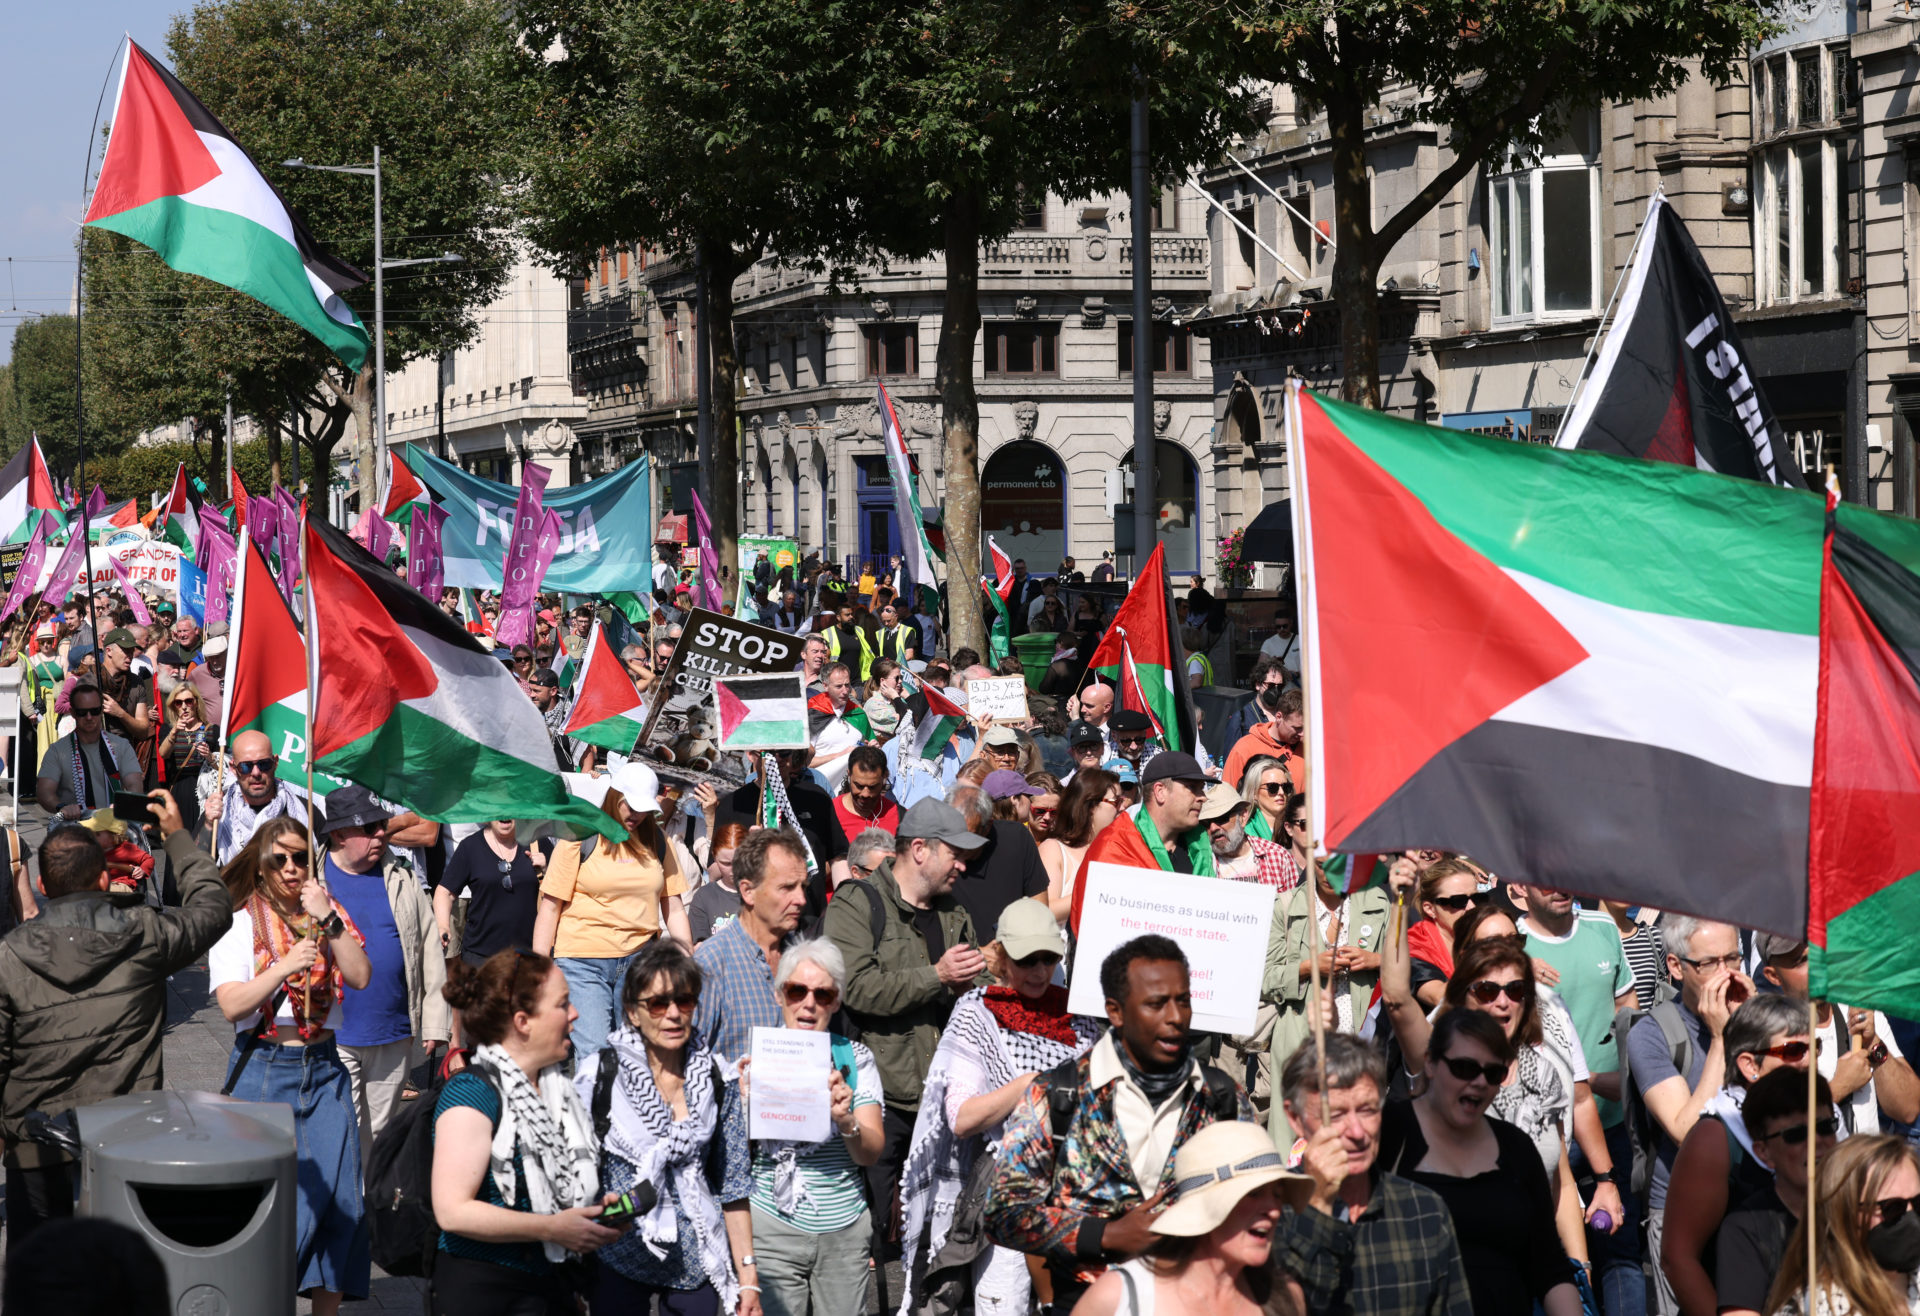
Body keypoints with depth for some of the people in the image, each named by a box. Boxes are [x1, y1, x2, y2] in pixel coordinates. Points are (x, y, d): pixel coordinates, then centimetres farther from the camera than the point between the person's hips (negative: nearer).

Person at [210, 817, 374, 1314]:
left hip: (324, 1067, 4)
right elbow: (232, 1005, -13)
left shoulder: (327, 916, 10)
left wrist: (328, 920, -14)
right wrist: (284, 968, -26)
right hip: (263, 1069, -4)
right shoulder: (238, 924, -1)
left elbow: (360, 976, -5)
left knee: (338, 1195, 1)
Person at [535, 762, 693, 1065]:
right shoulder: (581, 837, 0)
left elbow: (673, 908, 16)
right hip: (583, 960, -4)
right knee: (592, 1054, -14)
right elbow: (550, 906, -1)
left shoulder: (656, 841, 13)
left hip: (639, 960, 4)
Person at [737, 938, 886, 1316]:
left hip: (845, 1230, 1)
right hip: (771, 1230, -1)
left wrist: (846, 1121, -23)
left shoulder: (854, 1058, 5)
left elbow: (871, 1154, -3)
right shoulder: (756, 1059, 2)